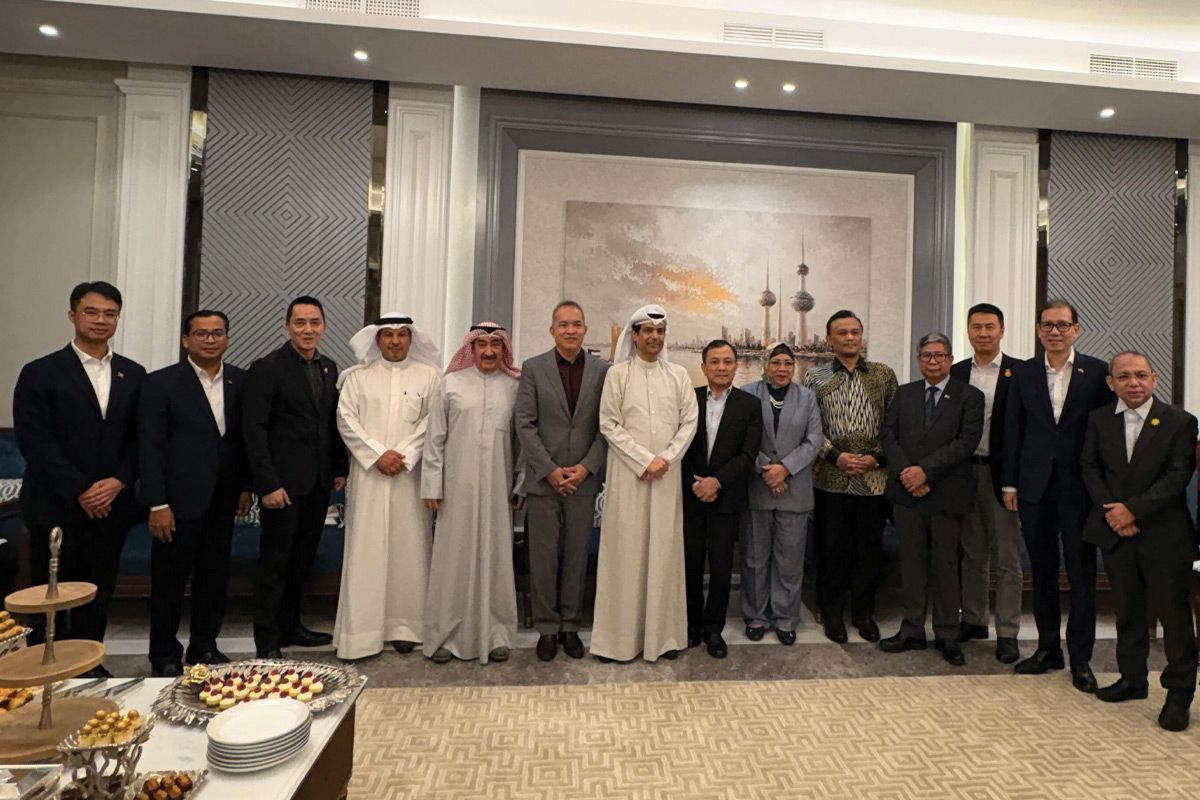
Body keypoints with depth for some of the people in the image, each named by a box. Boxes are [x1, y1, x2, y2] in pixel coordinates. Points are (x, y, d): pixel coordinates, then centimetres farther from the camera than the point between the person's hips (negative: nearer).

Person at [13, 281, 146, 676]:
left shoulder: (133, 375, 9)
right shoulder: (40, 373, -1)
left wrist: (119, 481, -9)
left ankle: (89, 665, 25)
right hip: (56, 507, -3)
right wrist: (80, 490, -14)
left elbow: (141, 437, 7)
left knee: (99, 595, 11)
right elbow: (33, 439, -8)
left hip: (111, 506, 3)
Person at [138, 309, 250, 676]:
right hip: (180, 500, -3)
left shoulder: (241, 381, 5)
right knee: (170, 579, 8)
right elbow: (149, 446, -8)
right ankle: (165, 656, 24)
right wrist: (157, 503, -11)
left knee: (215, 576, 12)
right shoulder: (162, 382, -5)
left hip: (223, 500, 4)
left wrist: (246, 486, 7)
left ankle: (204, 646, 28)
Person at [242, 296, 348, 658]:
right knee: (275, 561, 4)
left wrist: (340, 468, 9)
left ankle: (290, 627, 30)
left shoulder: (329, 368, 10)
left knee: (303, 559, 15)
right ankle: (267, 641, 16)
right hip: (284, 482, -6)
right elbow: (254, 428, -12)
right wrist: (267, 484, -17)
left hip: (319, 481, 6)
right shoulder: (267, 368, -9)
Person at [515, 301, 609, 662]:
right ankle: (547, 628, 20)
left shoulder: (601, 370, 4)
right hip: (543, 479, -1)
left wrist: (586, 467, -8)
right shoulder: (533, 368, 1)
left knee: (577, 555, 9)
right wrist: (550, 470, -10)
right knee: (543, 557, 5)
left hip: (583, 479, 1)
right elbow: (525, 425, -3)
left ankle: (571, 625, 22)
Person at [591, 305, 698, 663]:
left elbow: (689, 422, 5)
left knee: (664, 550, 6)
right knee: (625, 549, 1)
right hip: (628, 473, -2)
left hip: (667, 474, 2)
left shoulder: (679, 375, 9)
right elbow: (609, 424, -3)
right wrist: (645, 460, -10)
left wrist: (665, 459, -8)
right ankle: (620, 634, 12)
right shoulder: (617, 374, 2)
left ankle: (664, 633, 17)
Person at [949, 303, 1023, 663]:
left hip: (1002, 473, -4)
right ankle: (973, 620, 27)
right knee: (972, 553, 14)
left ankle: (1007, 633, 13)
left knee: (1007, 558, 4)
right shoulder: (956, 373, 8)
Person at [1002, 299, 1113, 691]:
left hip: (1079, 487, -2)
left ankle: (1081, 658, 17)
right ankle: (1048, 648, 25)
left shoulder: (1097, 372, 0)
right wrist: (1010, 483, 3)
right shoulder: (1023, 373, 5)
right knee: (1042, 570, 12)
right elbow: (1013, 430, 5)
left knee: (1081, 573, 4)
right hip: (1035, 486, 2)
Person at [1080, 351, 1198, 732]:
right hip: (1116, 531, 3)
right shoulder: (1099, 419, 5)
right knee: (1127, 611, 14)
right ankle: (1132, 679, 28)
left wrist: (1134, 509, -17)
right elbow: (1090, 467, 5)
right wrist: (1111, 511, -7)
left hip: (1165, 534, -3)